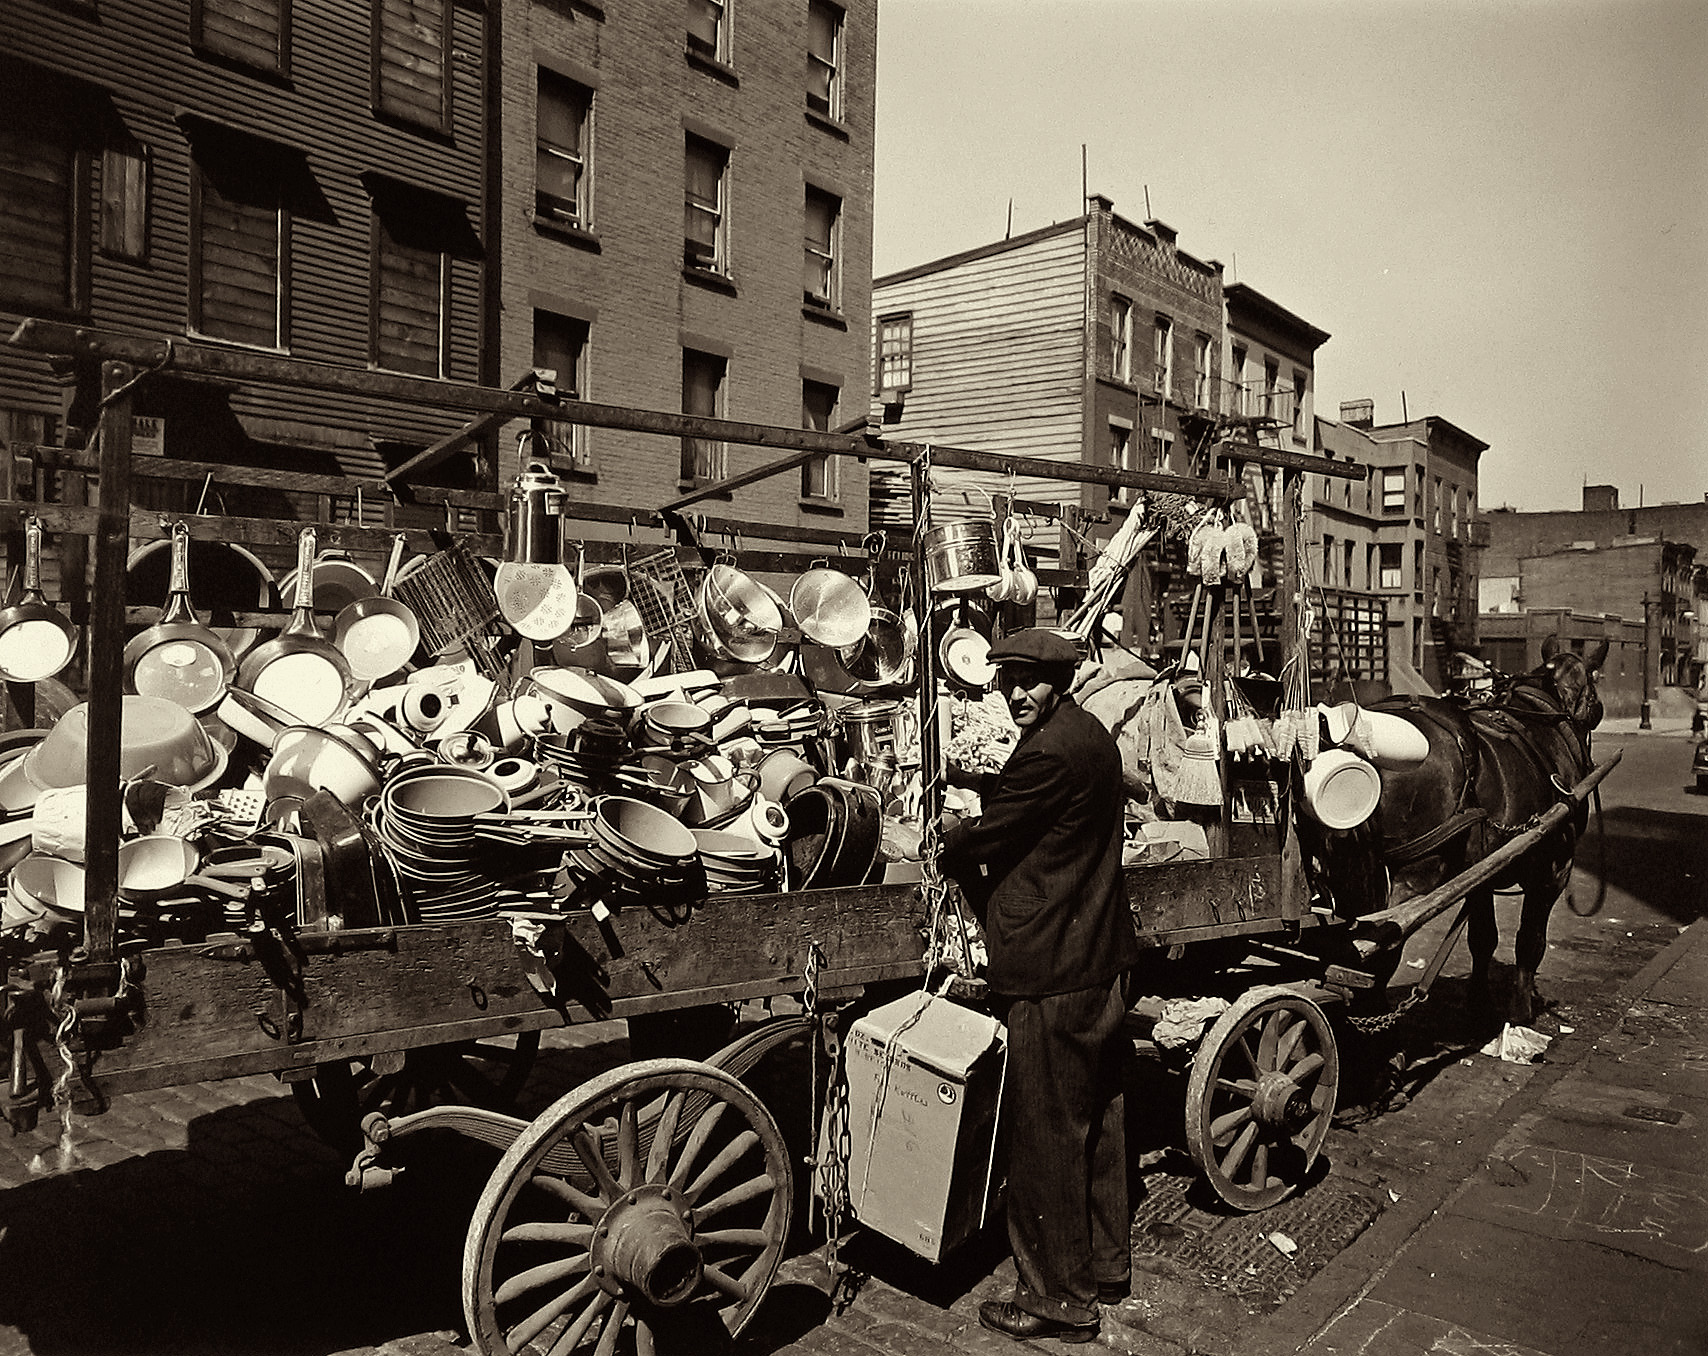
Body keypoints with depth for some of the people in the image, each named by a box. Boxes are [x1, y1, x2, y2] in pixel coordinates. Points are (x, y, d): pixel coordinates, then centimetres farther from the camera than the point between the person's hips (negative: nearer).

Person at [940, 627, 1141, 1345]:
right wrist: (985, 789, 3)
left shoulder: (1049, 754, -22)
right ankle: (1105, 1263, 37)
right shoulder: (1092, 735, 10)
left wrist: (952, 830, 6)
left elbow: (978, 845, -14)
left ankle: (1059, 1298, 17)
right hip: (1102, 962, 10)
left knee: (1044, 1135, 3)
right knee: (1097, 1118, 21)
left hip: (1049, 975, -10)